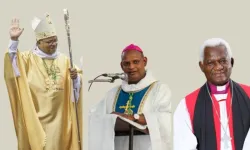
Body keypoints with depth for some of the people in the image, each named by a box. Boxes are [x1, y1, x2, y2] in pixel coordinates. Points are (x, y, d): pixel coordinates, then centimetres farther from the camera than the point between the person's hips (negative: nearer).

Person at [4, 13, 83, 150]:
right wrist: (14, 40, -28)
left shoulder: (64, 60, 11)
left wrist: (76, 77, -15)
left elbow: (78, 80, 9)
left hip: (59, 118, 3)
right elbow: (12, 62, -15)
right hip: (35, 118, -2)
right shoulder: (28, 58, 2)